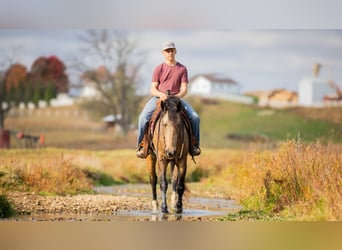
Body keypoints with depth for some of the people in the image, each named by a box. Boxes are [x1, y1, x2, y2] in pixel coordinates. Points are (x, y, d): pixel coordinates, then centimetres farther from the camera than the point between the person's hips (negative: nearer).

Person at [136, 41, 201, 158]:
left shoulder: (182, 69, 8)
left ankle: (195, 144, 1)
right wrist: (160, 94, -21)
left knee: (195, 117, -20)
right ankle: (141, 145, -12)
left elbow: (184, 89, 4)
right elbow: (152, 89, 2)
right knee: (143, 117, -28)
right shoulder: (159, 69, 5)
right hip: (158, 98, -1)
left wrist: (178, 96, -19)